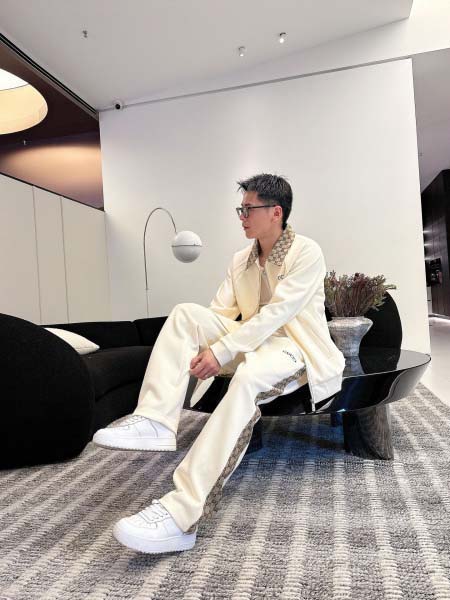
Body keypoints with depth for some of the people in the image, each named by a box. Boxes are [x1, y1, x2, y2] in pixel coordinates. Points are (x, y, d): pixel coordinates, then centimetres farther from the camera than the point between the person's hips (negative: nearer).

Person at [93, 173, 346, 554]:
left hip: (294, 348, -6)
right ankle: (155, 421, -28)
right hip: (253, 344, 6)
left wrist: (221, 351, -26)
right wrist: (199, 346, -16)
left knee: (248, 377, -41)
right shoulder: (241, 259, 11)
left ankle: (181, 515, -42)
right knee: (186, 312, -15)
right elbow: (221, 312, 4)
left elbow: (276, 314, -20)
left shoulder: (307, 253, -9)